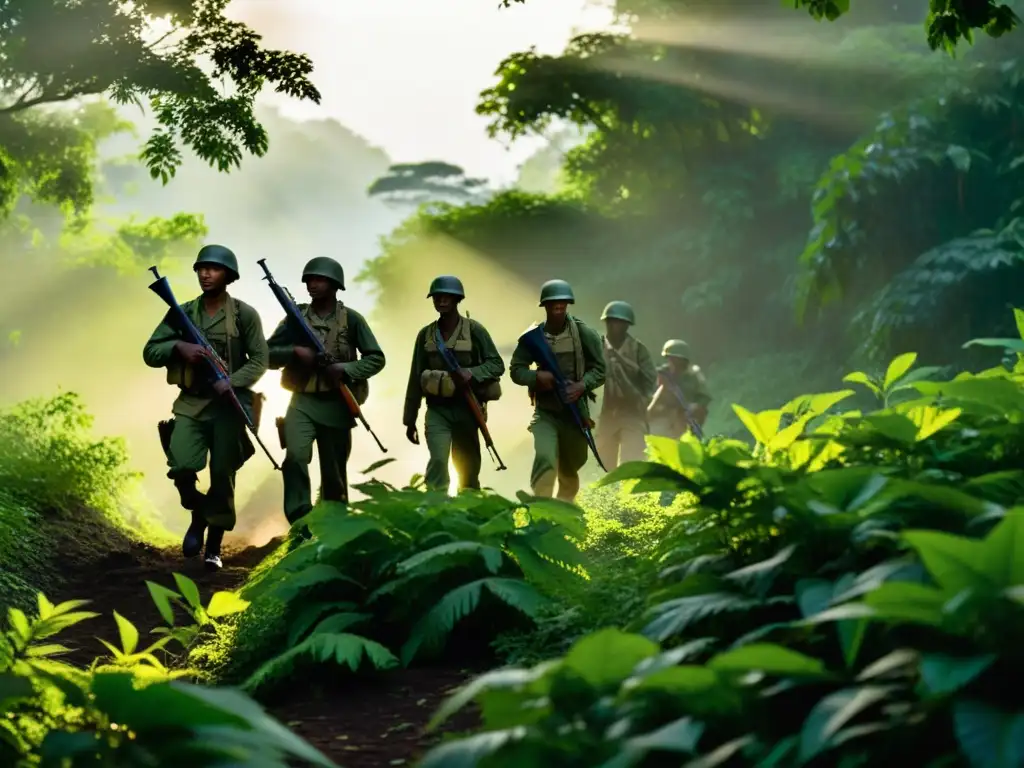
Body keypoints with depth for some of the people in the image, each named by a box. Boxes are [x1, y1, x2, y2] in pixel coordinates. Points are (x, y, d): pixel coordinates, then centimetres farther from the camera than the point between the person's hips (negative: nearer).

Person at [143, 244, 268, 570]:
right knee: (182, 468, -15)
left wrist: (233, 382, -19)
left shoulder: (245, 314, -2)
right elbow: (150, 353, 6)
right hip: (191, 404, 2)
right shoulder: (182, 312, 7)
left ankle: (214, 547, 12)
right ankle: (198, 515, 16)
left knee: (222, 477, -1)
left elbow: (260, 359, -3)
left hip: (228, 405, -2)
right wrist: (178, 346, -13)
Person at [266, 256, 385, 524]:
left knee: (334, 473, 6)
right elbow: (268, 354, 6)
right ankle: (300, 523, -17)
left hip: (336, 405, 0)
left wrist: (345, 369, -16)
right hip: (302, 402, 0)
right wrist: (295, 352, -13)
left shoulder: (351, 319, 0)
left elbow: (376, 358, 0)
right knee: (295, 456, -23)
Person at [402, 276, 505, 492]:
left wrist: (472, 373, -22)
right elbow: (416, 378, 10)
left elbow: (497, 364, -2)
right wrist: (410, 419, 10)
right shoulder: (426, 335, 6)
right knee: (438, 460, -19)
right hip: (437, 410, 1)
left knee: (467, 468, 7)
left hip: (466, 408, -1)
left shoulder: (474, 330, -2)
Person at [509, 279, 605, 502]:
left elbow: (600, 368, -1)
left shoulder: (584, 334, -4)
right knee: (545, 459, -25)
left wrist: (582, 385, -20)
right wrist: (536, 376, -18)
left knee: (569, 470, 15)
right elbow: (516, 369, 3)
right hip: (545, 412, -1)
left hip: (575, 410, 1)